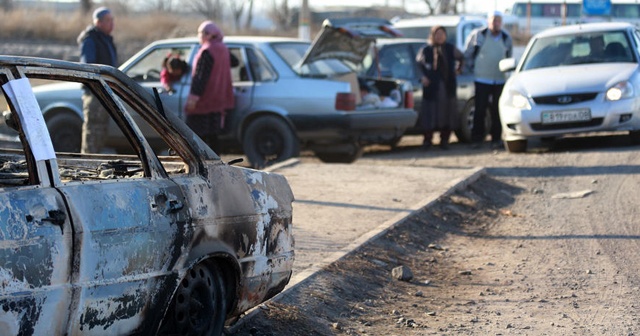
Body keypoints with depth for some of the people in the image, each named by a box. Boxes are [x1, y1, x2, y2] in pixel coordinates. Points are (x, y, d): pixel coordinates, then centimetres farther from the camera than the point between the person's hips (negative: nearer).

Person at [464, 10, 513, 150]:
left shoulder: (507, 38, 9)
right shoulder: (477, 35, -1)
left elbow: (509, 58, 21)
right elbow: (467, 55, 8)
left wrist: (506, 71, 12)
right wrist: (473, 69, 6)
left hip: (500, 81, 3)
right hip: (482, 80, -3)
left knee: (497, 111, 3)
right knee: (480, 110, -4)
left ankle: (496, 139, 9)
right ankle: (476, 139, 2)